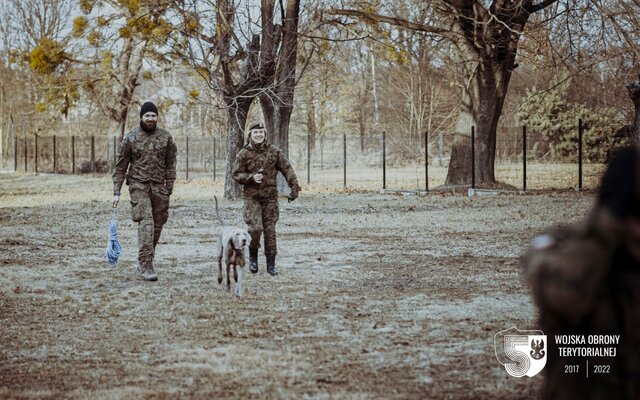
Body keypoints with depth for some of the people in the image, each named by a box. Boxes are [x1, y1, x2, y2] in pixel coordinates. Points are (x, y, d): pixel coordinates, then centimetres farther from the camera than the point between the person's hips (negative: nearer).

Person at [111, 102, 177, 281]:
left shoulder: (165, 137, 6)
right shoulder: (130, 138, 0)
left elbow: (170, 165, 8)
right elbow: (121, 166, 3)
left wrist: (169, 189, 1)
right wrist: (116, 192, -2)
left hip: (159, 187, 3)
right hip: (139, 185, -3)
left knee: (157, 226, 6)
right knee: (146, 223, -16)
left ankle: (144, 262, 21)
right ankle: (146, 265, -20)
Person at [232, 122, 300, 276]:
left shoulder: (274, 151, 1)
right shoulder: (244, 153, -2)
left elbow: (287, 169, 2)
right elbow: (236, 174, 0)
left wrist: (294, 187, -7)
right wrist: (251, 177, -17)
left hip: (270, 197, 1)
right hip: (251, 197, -1)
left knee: (270, 230, 3)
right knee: (255, 228, -15)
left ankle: (271, 264, 10)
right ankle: (253, 257, 9)